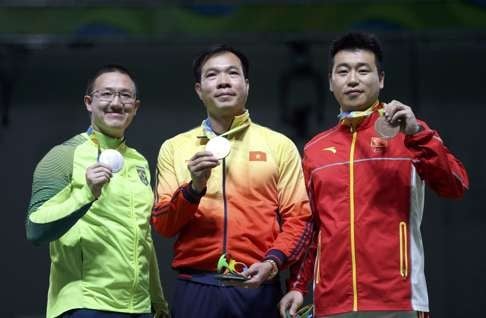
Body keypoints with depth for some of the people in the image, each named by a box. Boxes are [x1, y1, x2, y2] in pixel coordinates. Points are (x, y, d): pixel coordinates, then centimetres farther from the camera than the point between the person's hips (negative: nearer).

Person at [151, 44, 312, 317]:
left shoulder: (280, 145, 8)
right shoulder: (175, 148, 11)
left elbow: (298, 217, 4)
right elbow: (162, 224, 6)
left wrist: (273, 261, -13)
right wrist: (194, 188, -11)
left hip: (258, 287, -1)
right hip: (196, 288, 1)